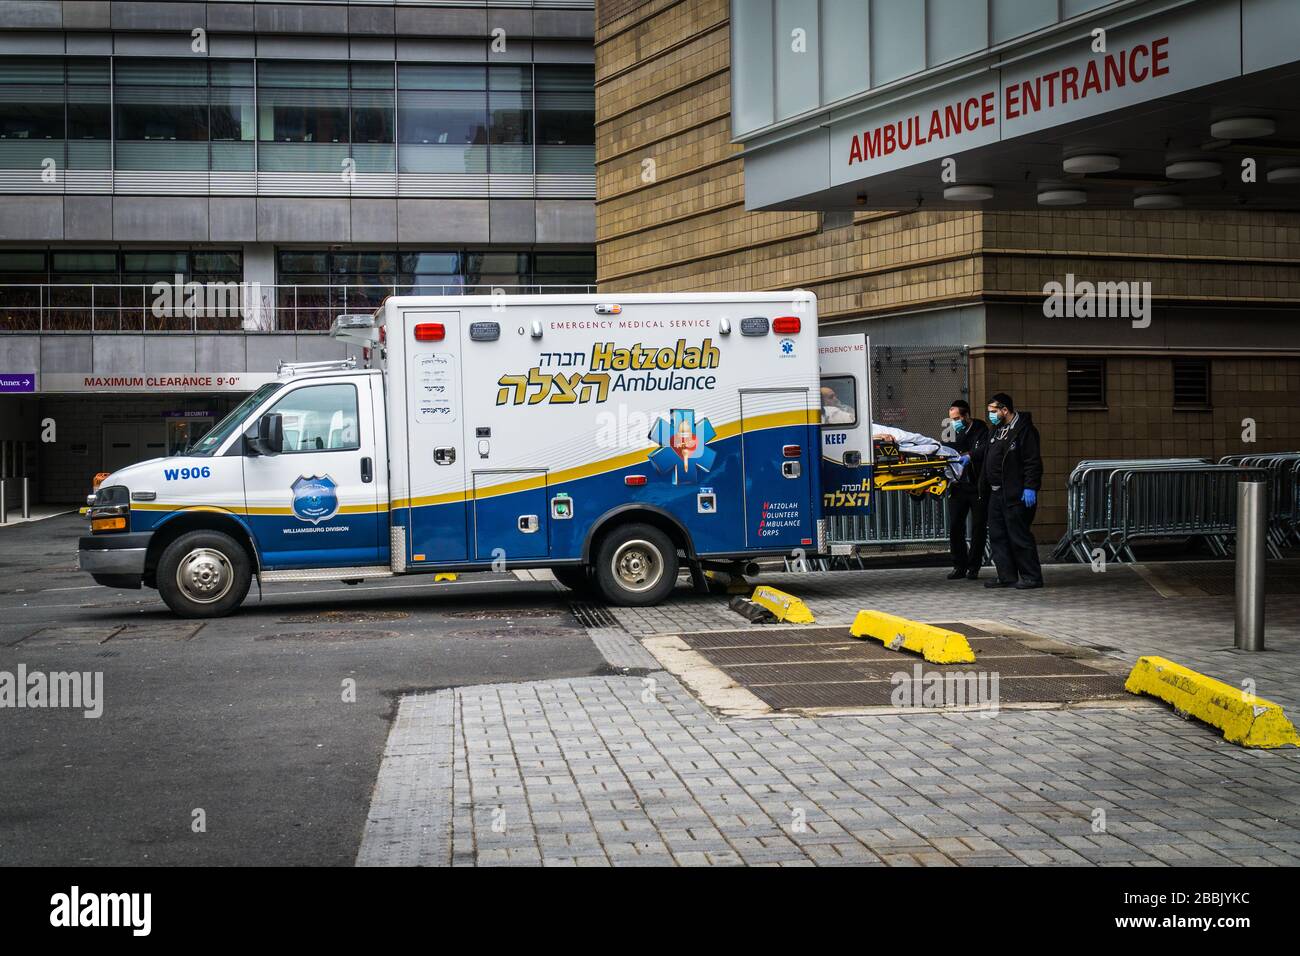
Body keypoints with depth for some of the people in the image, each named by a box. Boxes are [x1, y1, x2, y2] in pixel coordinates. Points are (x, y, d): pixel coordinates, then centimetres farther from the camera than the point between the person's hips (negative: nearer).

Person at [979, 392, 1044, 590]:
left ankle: (1032, 577, 1)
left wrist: (1030, 488, -20)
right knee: (997, 536, 9)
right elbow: (987, 458, 26)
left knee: (1019, 536, -7)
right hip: (996, 493, 9)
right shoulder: (996, 430, 18)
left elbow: (1033, 462, -16)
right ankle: (1007, 577, 14)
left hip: (1016, 495, -9)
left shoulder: (1024, 429, -10)